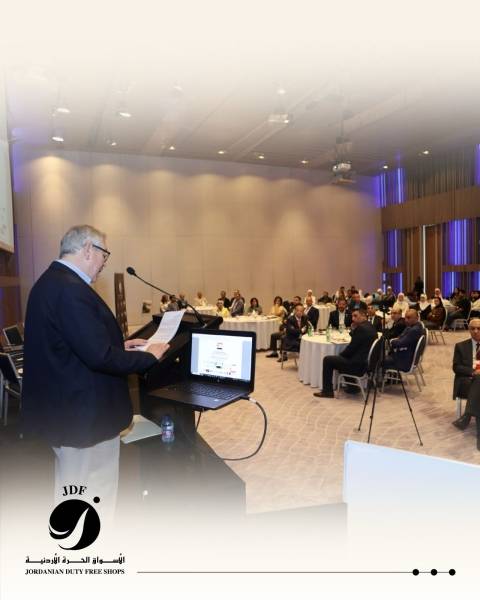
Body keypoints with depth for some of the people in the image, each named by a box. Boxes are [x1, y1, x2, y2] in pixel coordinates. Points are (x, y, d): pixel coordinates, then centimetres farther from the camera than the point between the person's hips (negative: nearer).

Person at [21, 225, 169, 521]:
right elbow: (100, 357, -29)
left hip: (65, 407, 10)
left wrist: (119, 345, 11)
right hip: (85, 414, -10)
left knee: (71, 493, 27)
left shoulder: (51, 281, 8)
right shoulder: (70, 288, -25)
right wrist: (150, 356, -14)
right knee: (93, 501, 10)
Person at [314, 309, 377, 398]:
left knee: (327, 360, -2)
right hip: (366, 361, 10)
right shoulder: (370, 326, 11)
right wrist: (353, 329, 4)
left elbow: (351, 347, -18)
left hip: (359, 364, -10)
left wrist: (341, 354, -1)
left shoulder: (361, 328, -20)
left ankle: (327, 391, 7)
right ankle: (352, 386, 32)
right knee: (342, 358, 32)